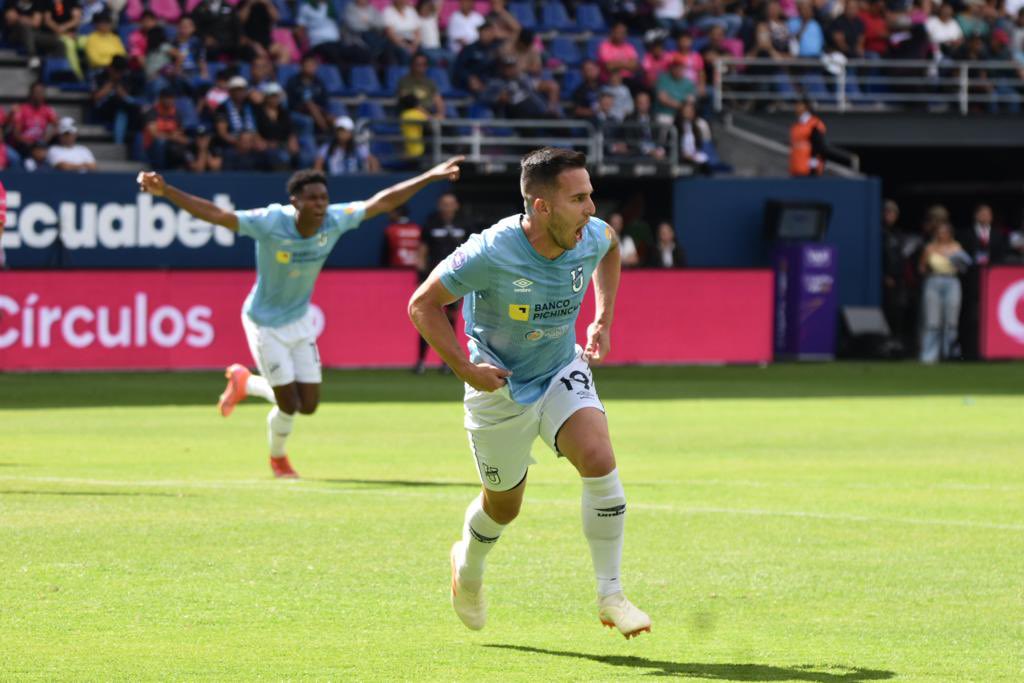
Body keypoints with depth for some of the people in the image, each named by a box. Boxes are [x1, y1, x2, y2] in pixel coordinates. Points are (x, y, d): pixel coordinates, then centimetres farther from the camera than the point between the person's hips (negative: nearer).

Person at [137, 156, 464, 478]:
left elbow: (382, 202, -7)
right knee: (289, 405, -3)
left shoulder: (334, 220, -16)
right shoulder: (270, 223, -30)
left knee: (308, 405, 7)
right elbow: (214, 214, -35)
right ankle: (278, 458, 32)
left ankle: (244, 381, 35)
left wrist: (431, 176, -8)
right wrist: (166, 191, -47)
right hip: (265, 323, -5)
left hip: (300, 319, 5)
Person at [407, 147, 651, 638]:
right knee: (504, 504, 13)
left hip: (563, 372, 3)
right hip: (499, 388, -3)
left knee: (599, 460, -23)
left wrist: (603, 319, 6)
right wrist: (463, 368, -21)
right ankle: (467, 566, 50)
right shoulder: (491, 252, -30)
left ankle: (610, 596, -13)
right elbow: (423, 304, -17)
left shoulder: (592, 236, -15)